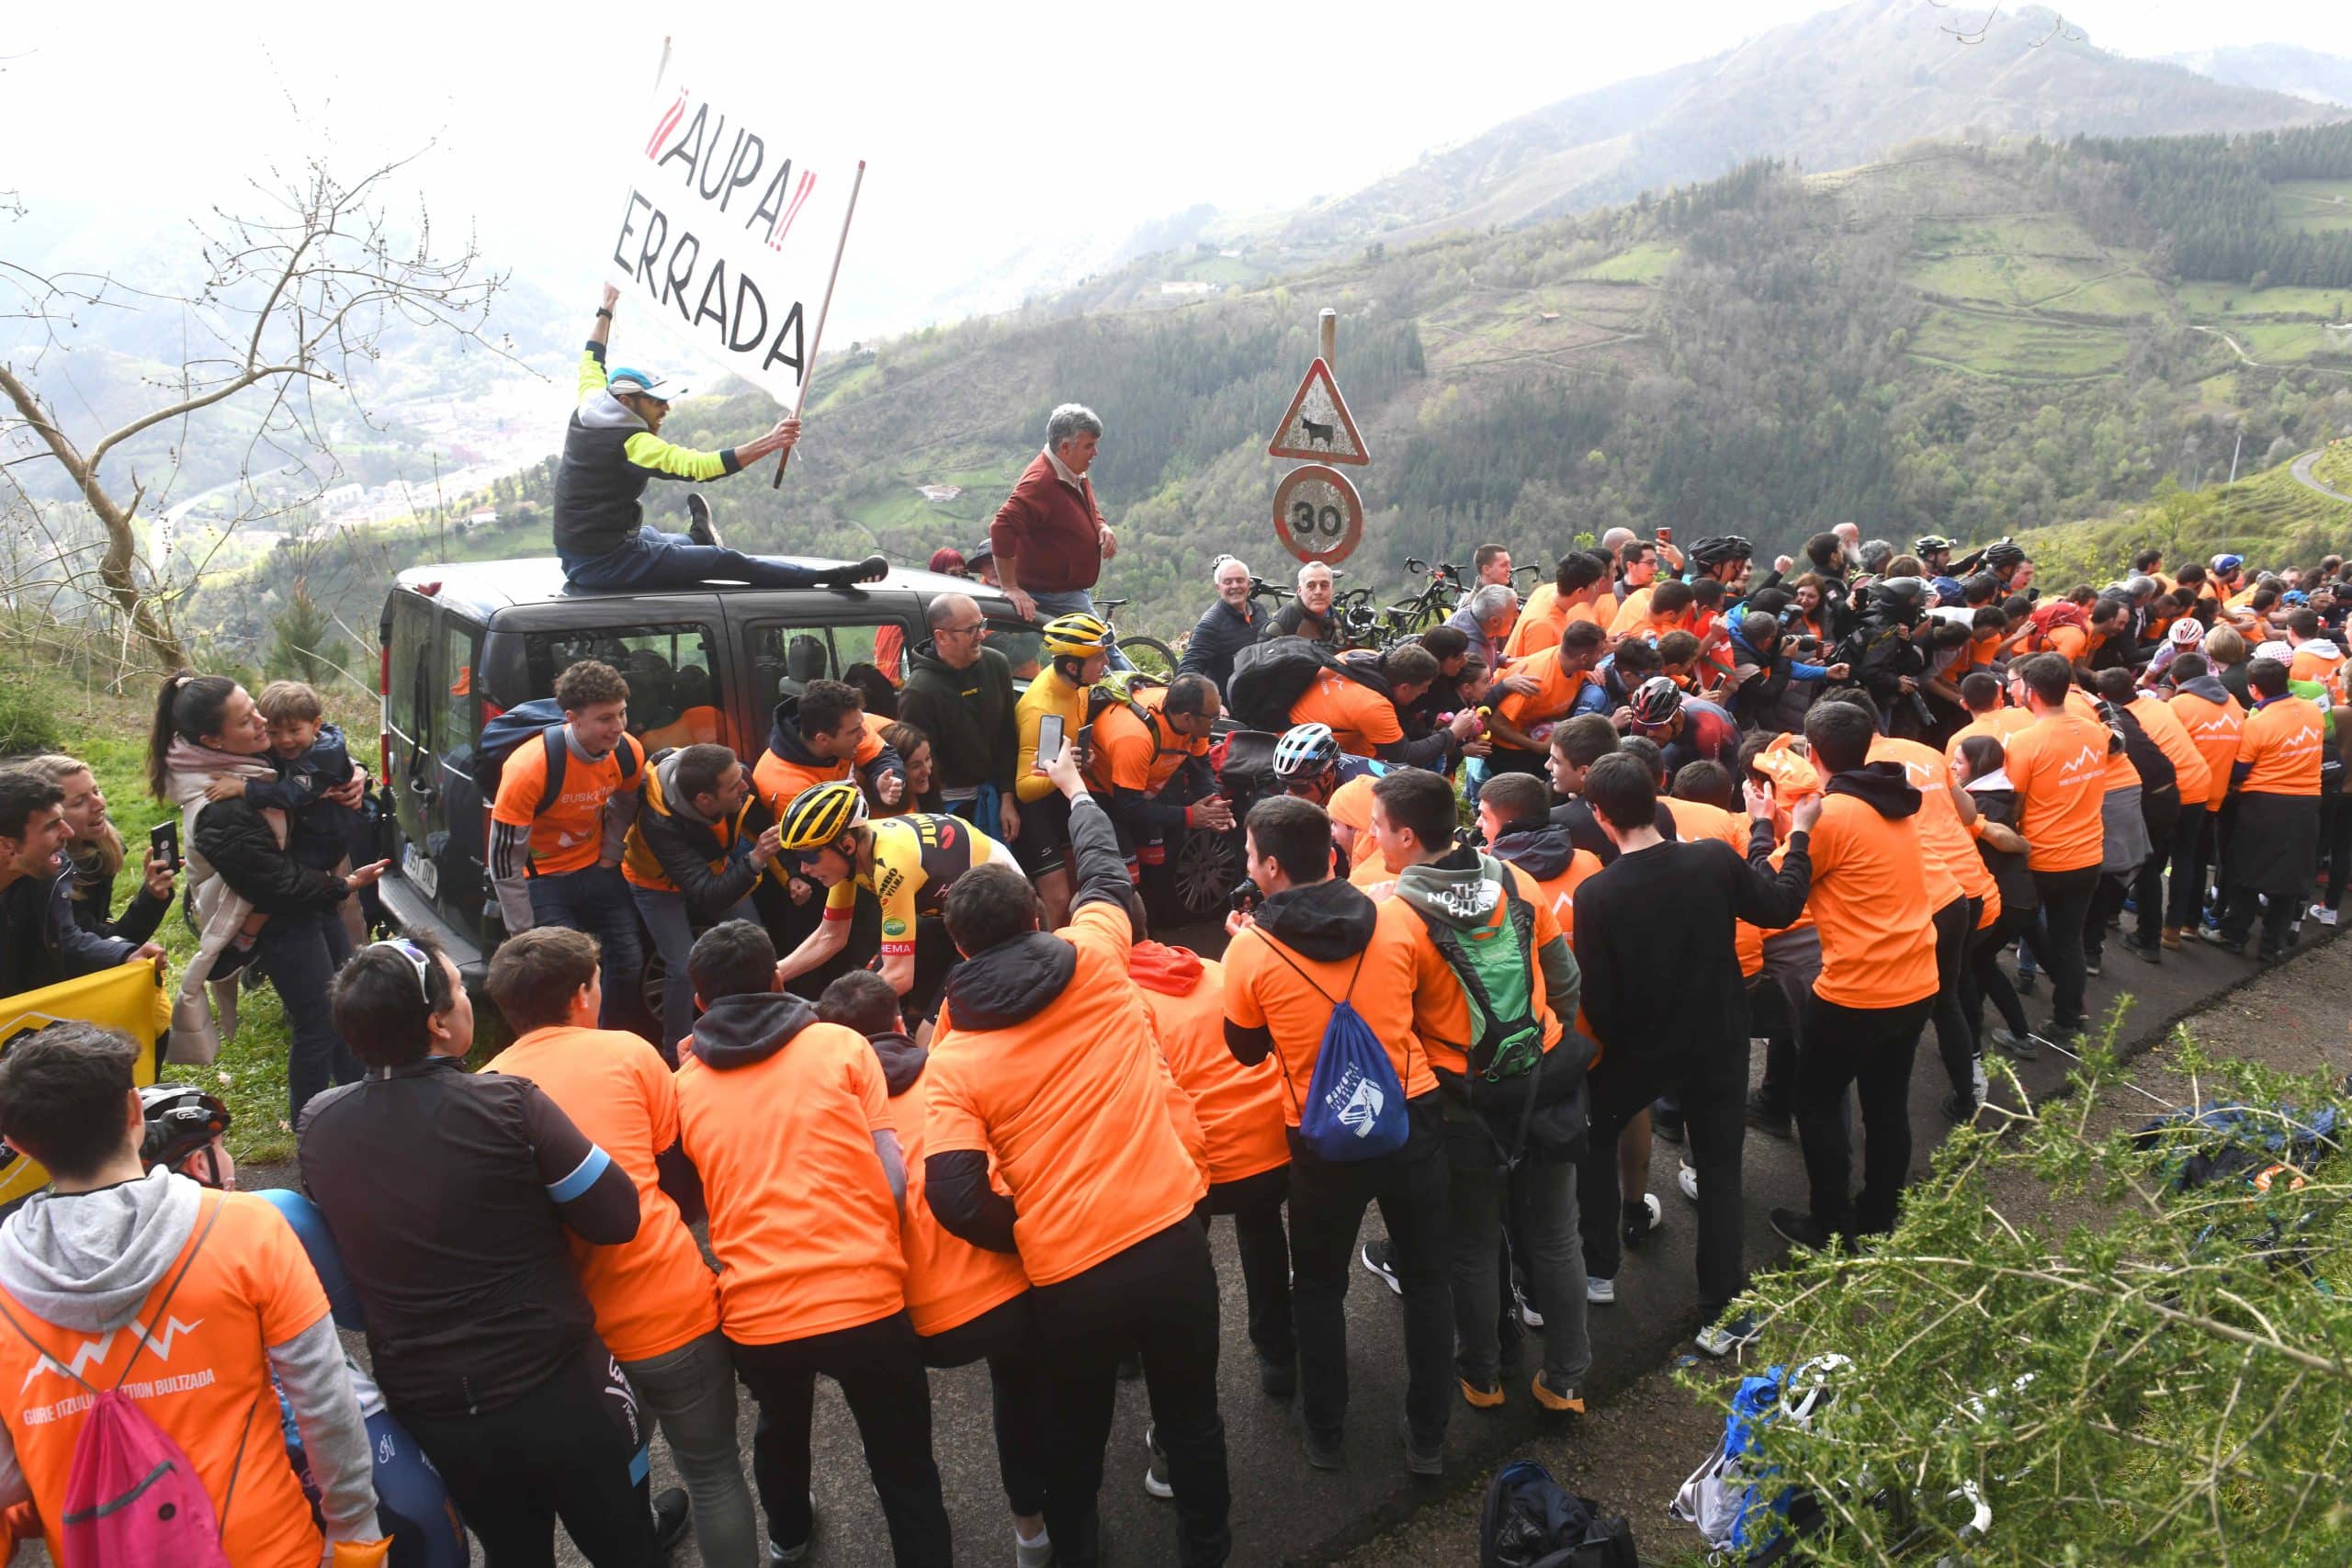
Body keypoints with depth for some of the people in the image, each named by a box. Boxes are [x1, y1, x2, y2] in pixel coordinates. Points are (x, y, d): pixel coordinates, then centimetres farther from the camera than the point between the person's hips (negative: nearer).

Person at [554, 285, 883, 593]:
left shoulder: (586, 413, 6)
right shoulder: (633, 443, -19)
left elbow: (592, 365, 28)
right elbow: (701, 466, -31)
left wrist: (605, 312, 40)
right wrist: (768, 443, -35)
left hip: (573, 557, 9)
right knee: (728, 562, -9)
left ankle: (696, 538, 64)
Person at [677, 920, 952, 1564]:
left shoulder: (686, 1083, 7)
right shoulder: (841, 1043, 1)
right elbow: (892, 1176, -4)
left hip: (754, 1315, 4)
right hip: (863, 1298, -4)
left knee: (780, 1423, 35)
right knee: (906, 1474, 13)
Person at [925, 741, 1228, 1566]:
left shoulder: (953, 1060, -3)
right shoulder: (1094, 960, 0)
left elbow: (956, 1200, -14)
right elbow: (1105, 873, 21)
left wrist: (1026, 1239, 5)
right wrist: (1074, 789, 39)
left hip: (1068, 1275, -1)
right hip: (1169, 1236, 1)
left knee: (1074, 1437, 25)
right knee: (1191, 1418, 23)